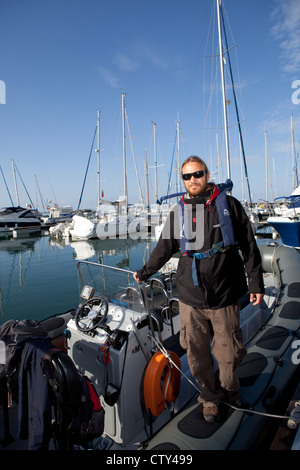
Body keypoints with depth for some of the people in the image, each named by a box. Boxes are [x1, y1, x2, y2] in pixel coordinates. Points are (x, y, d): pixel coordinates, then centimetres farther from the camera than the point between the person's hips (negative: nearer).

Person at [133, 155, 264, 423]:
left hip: (225, 297, -1)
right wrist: (145, 272, 25)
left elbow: (249, 247, 6)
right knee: (197, 355, 9)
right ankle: (210, 398, 37)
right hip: (191, 299, 2)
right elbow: (164, 249, 18)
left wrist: (256, 283, 6)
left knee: (229, 353, 9)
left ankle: (229, 389, 42)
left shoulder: (228, 205, 1)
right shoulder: (178, 212, 6)